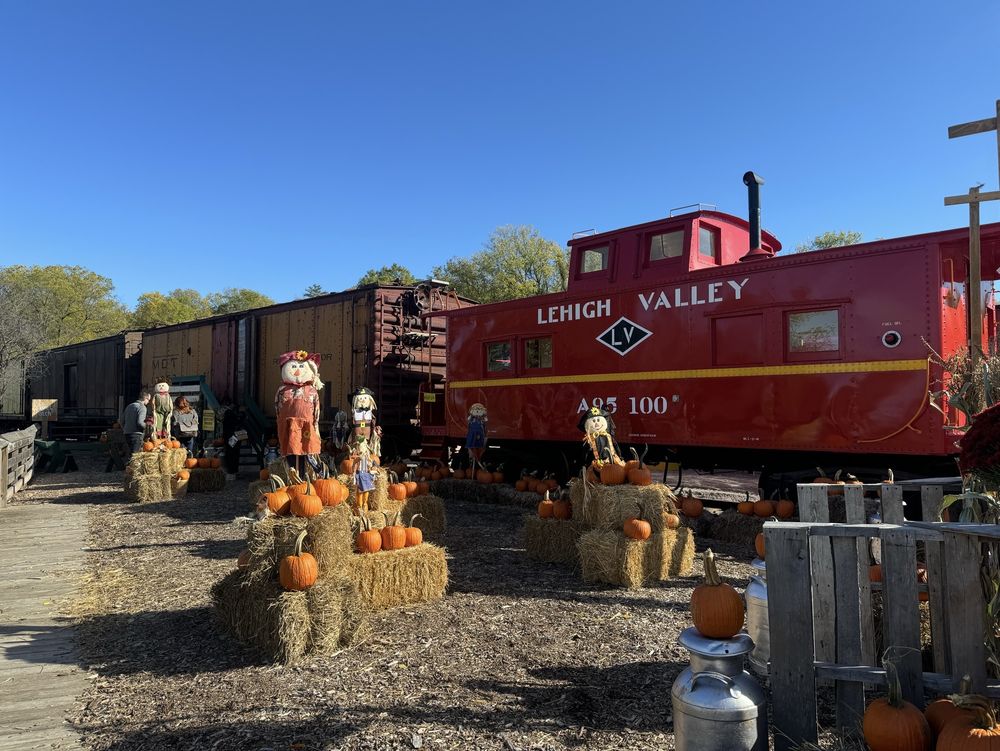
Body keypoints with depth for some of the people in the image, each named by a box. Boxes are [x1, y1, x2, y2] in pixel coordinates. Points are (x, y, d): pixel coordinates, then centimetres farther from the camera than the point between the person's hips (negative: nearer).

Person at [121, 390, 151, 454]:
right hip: (136, 434, -8)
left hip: (127, 433, 8)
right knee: (135, 454, -8)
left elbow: (122, 420, 17)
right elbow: (140, 422, -20)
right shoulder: (142, 407, -9)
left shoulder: (129, 406, 16)